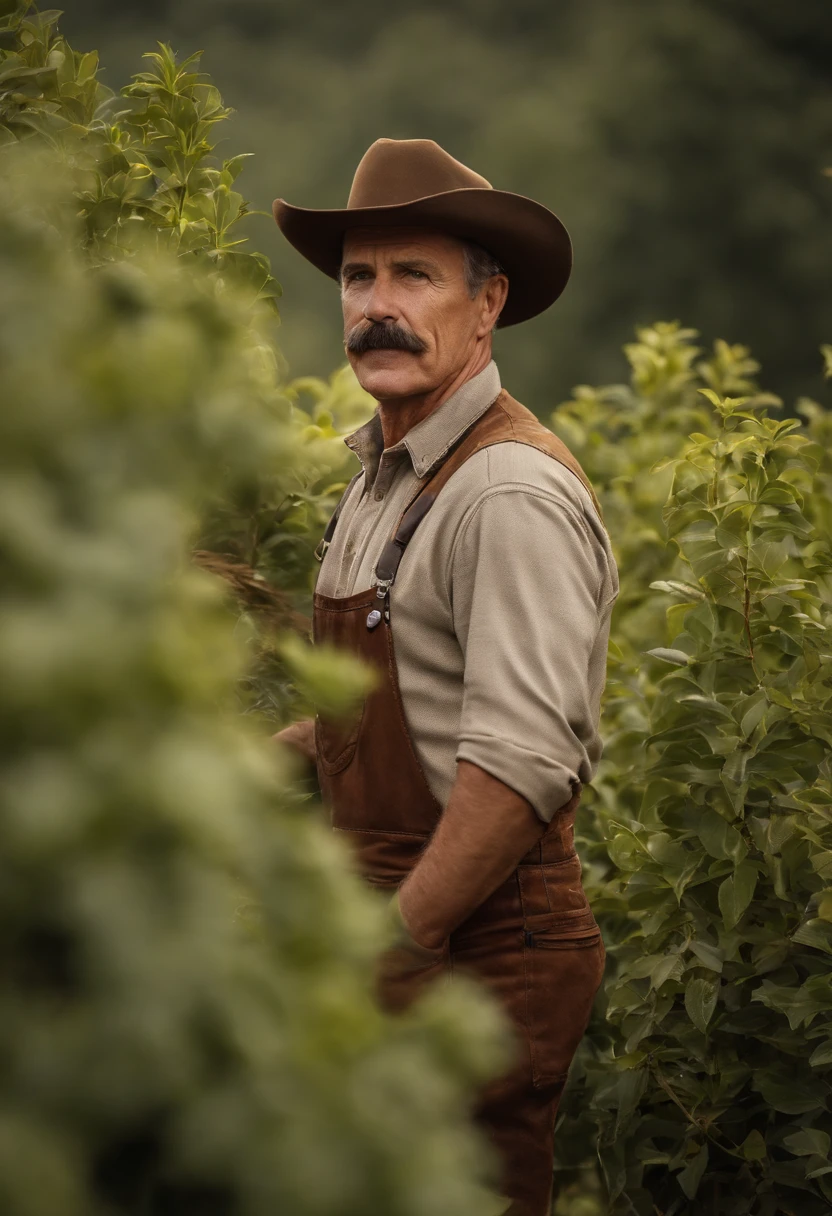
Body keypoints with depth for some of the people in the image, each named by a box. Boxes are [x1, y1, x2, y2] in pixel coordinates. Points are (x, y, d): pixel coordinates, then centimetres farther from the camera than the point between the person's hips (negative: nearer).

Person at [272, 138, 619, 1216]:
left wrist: (387, 948, -22)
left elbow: (522, 762, -26)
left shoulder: (512, 492, -19)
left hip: (481, 951, -9)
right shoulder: (384, 473, 13)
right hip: (395, 918, 9)